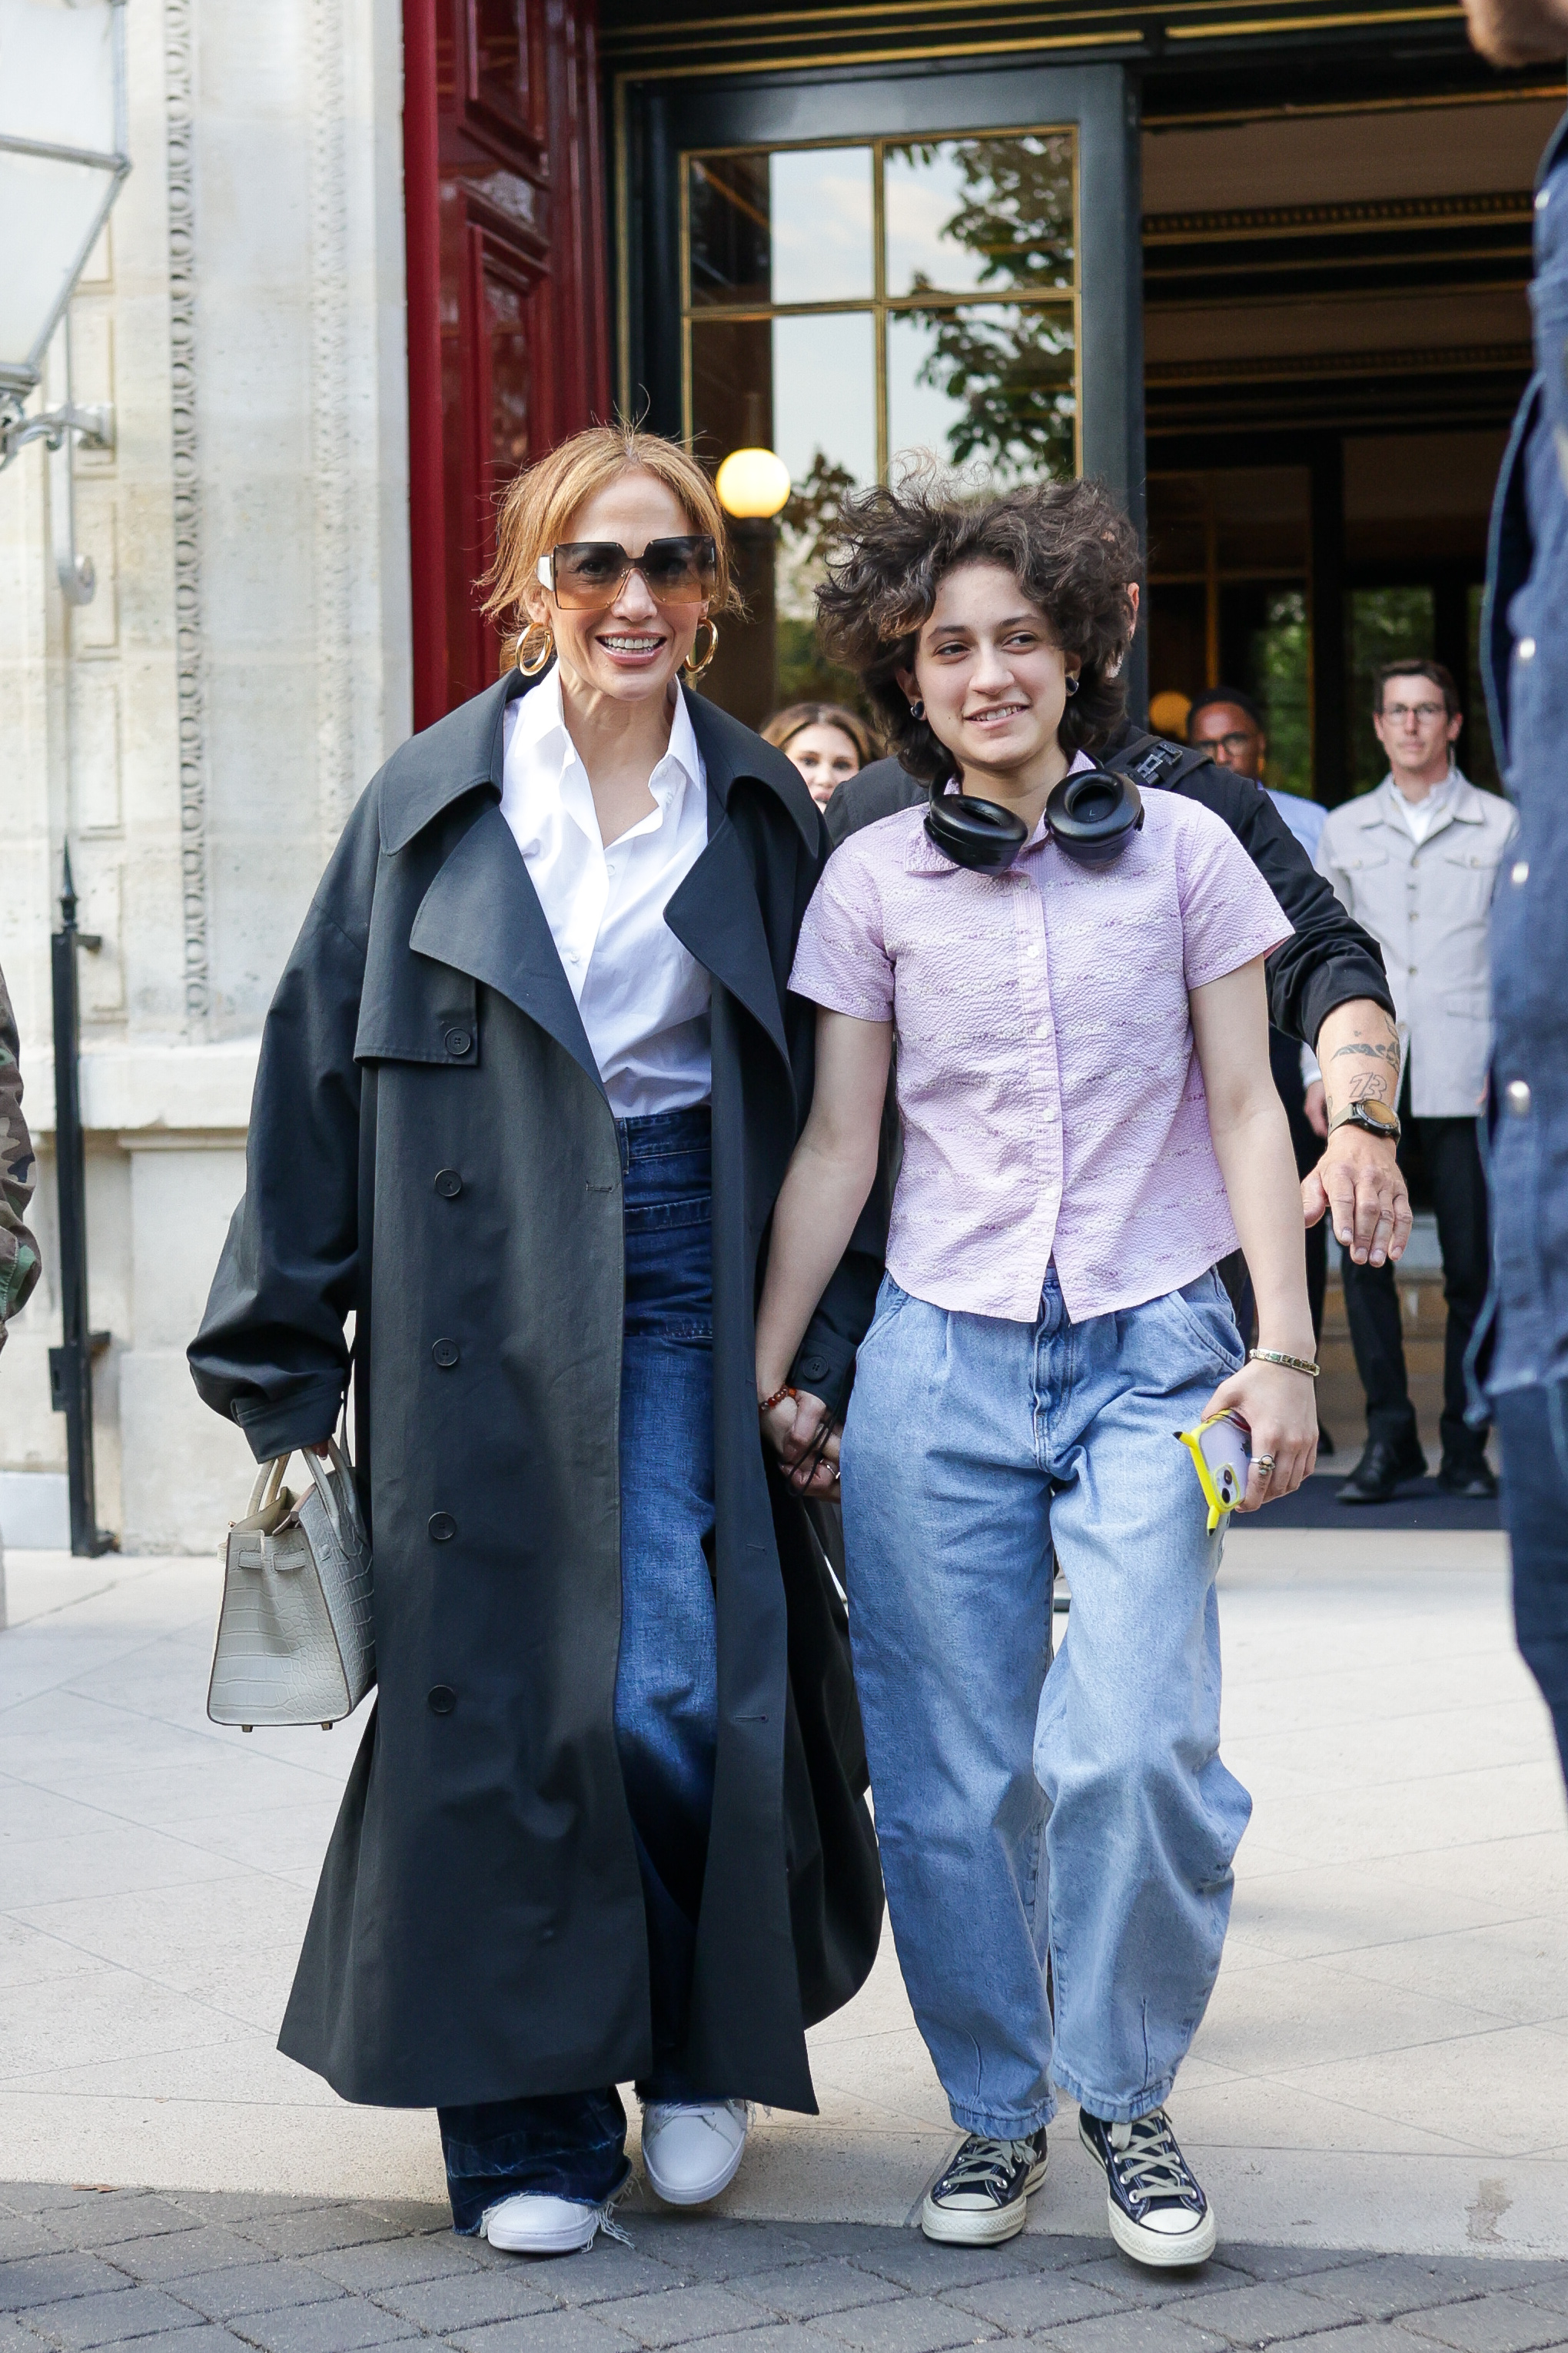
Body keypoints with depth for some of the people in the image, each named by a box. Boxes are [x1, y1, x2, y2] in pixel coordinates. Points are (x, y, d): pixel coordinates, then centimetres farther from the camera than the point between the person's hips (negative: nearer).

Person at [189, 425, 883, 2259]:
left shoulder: (764, 818, 7)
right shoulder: (432, 805, 3)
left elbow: (827, 1109, 10)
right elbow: (316, 1078, 4)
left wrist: (824, 1357, 4)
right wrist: (280, 1365, 1)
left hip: (690, 1299, 0)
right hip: (481, 1319, 0)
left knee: (682, 1697, -7)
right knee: (500, 1695, -1)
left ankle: (702, 2046, 20)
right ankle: (528, 2122, 12)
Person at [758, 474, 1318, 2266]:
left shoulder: (1180, 848, 4)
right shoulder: (874, 880, 5)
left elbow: (1245, 1111, 6)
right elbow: (835, 1146, 9)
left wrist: (1284, 1347, 0)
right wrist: (758, 1368, 8)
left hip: (1149, 1356, -1)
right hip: (939, 1364, 1)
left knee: (1138, 1748, -15)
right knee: (949, 1776, 2)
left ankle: (1124, 2093, 9)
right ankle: (992, 2110, 23)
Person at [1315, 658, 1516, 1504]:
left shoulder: (1500, 827, 7)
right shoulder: (1343, 831, 13)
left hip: (1466, 1076, -2)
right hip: (1371, 1076, 2)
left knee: (1472, 1265, -1)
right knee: (1362, 1253, -6)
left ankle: (1465, 1445, 8)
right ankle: (1389, 1436, 1)